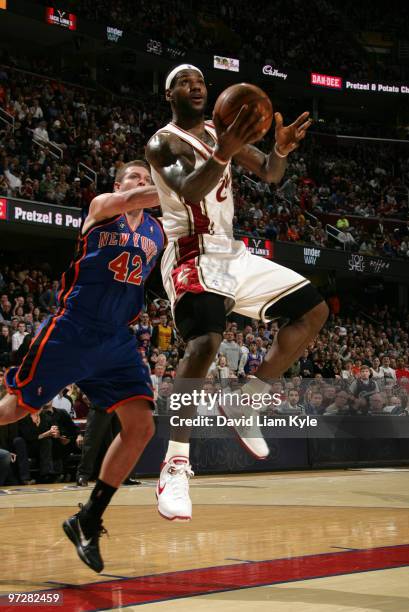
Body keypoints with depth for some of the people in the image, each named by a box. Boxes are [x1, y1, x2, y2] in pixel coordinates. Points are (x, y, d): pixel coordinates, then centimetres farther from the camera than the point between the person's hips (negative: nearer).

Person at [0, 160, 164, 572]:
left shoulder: (159, 233, 14)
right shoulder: (102, 206, 0)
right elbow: (132, 200, -22)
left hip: (116, 340, 5)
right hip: (72, 330, -5)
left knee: (141, 427, -8)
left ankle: (88, 521, 3)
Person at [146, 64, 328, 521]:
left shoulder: (221, 130, 15)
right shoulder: (163, 142, -7)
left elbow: (270, 175, 11)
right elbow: (189, 191, -26)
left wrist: (282, 149, -13)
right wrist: (223, 154, -44)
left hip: (234, 254, 8)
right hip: (193, 257, -8)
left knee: (313, 311, 4)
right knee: (204, 343, -32)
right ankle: (175, 465, -25)